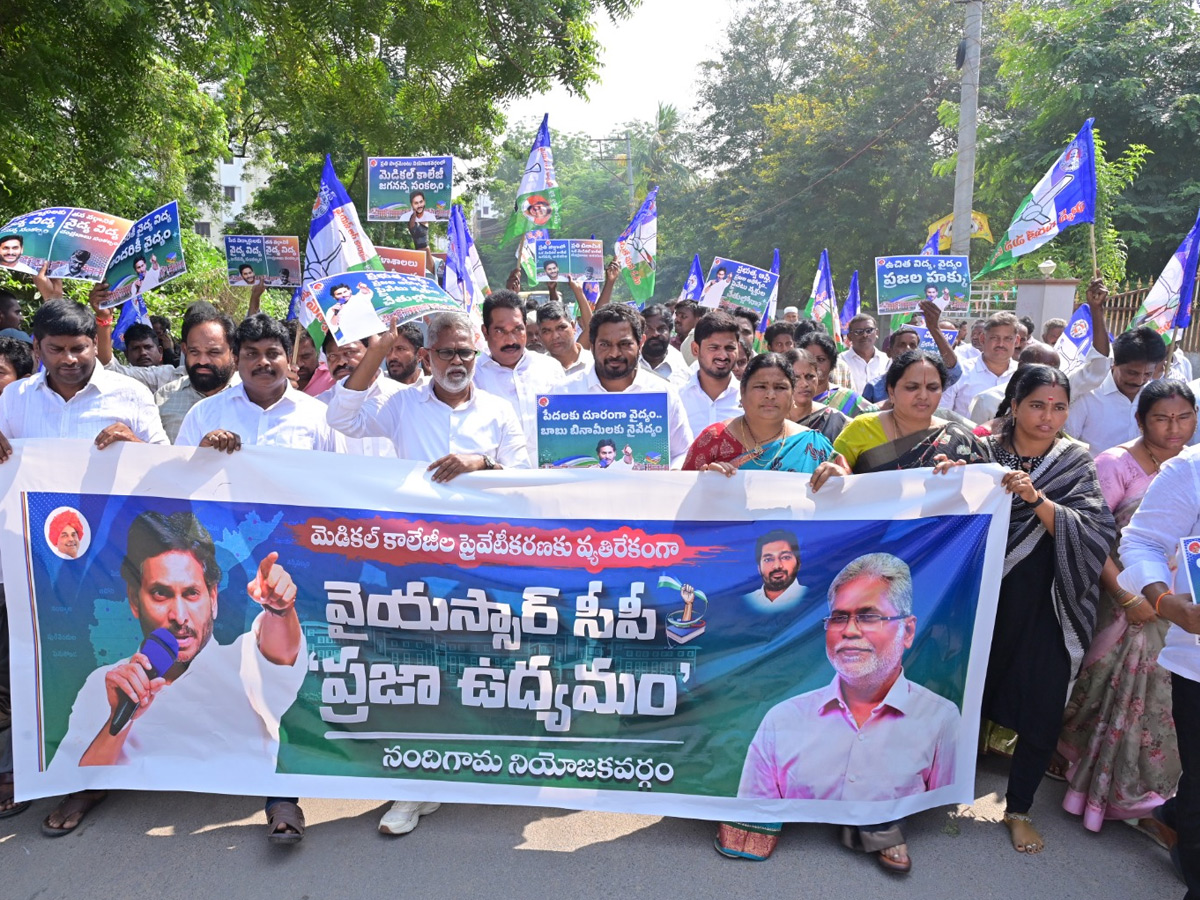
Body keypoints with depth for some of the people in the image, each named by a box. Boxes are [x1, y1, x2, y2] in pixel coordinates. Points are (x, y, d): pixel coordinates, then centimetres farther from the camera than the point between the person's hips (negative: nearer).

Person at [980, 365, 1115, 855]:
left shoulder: (1076, 464, 0)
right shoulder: (984, 452, -2)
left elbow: (1096, 533, -12)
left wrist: (1037, 500, -25)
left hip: (1046, 607, 1)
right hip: (985, 598, -1)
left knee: (1043, 711, 5)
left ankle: (1018, 808, 28)